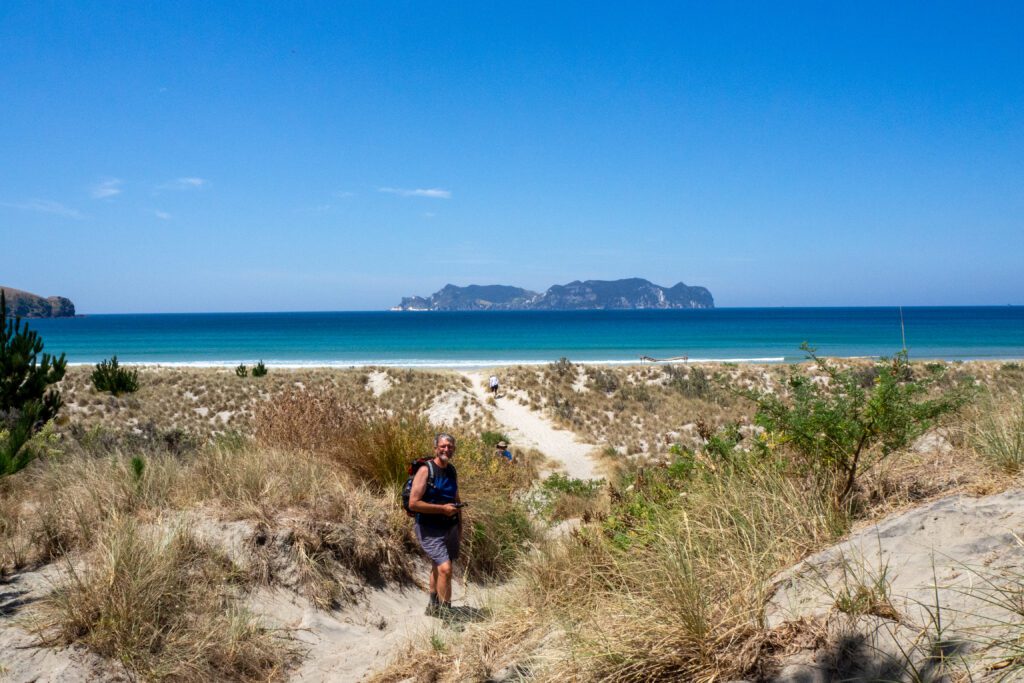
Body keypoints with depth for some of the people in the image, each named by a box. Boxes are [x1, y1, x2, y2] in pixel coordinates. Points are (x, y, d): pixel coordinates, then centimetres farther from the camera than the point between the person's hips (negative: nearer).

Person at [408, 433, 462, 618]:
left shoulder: (452, 471, 9)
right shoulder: (426, 470, -14)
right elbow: (413, 503, -20)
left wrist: (460, 529, 18)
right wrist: (443, 508, -19)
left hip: (449, 528, 7)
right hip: (430, 530, -7)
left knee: (437, 568, 18)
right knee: (445, 568, -16)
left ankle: (433, 608, 33)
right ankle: (445, 615, -9)